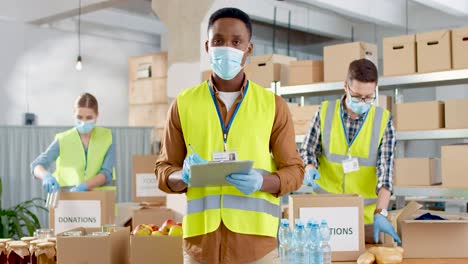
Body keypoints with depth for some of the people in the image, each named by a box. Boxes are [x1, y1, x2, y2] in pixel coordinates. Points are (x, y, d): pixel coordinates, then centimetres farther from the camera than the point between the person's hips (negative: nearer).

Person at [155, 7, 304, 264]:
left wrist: (263, 182, -14)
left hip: (255, 240, 0)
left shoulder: (274, 105, 4)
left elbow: (294, 170, 6)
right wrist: (184, 177, -13)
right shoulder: (183, 103, 5)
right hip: (200, 240, 1)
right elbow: (163, 169, 9)